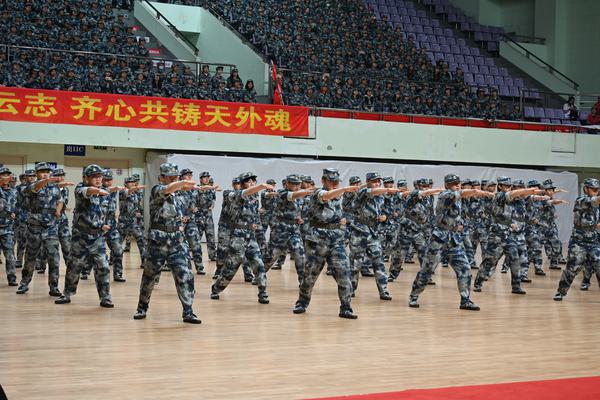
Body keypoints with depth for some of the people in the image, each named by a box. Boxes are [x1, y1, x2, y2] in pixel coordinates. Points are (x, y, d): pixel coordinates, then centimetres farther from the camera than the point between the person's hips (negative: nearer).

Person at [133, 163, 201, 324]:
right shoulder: (156, 190, -8)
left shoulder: (176, 195, 11)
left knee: (185, 275, -6)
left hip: (178, 241, 5)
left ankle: (188, 312, -3)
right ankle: (142, 307, 27)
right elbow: (168, 189, -34)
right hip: (158, 241, -5)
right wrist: (184, 183, -52)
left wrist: (180, 224, 12)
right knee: (150, 275, 8)